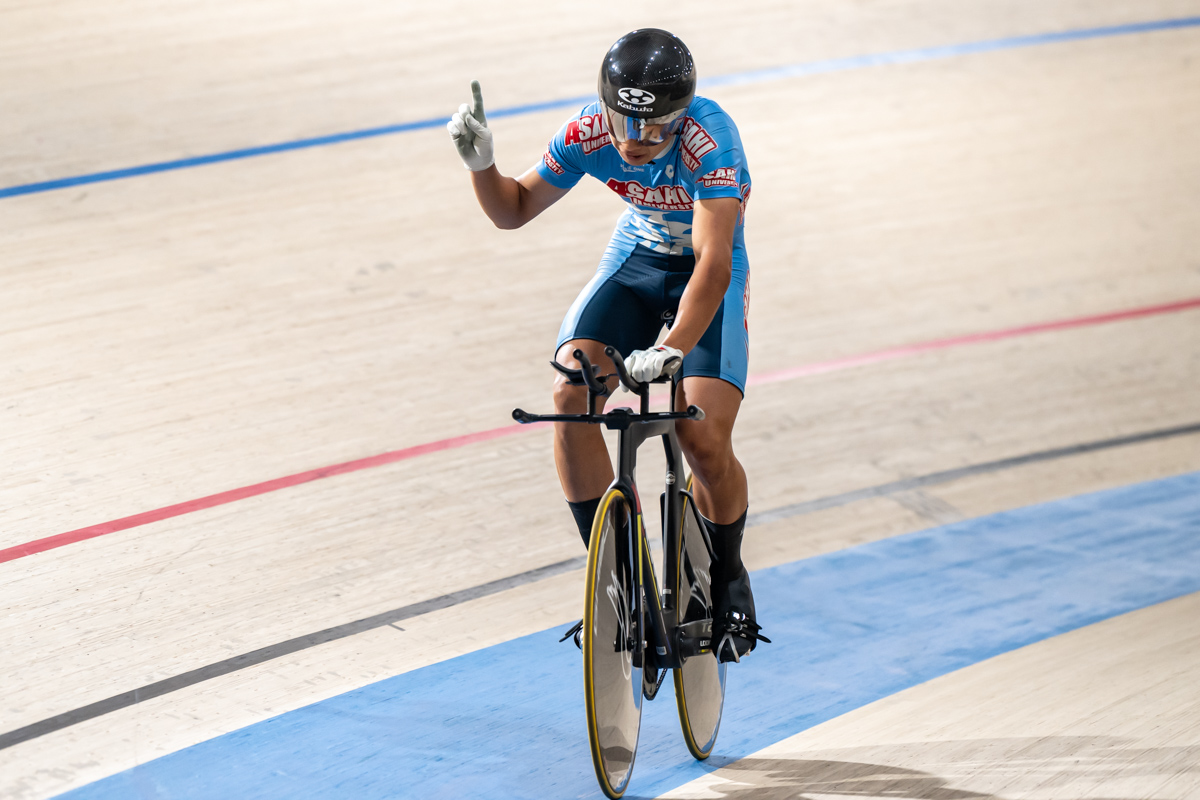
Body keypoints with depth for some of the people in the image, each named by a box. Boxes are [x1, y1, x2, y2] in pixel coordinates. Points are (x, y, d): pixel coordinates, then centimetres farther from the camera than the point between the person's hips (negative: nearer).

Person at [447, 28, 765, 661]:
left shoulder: (710, 140, -34)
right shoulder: (589, 134, -21)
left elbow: (713, 261, -42)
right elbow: (513, 210, -5)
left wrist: (672, 349, -55)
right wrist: (481, 163, -26)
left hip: (706, 276, -4)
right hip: (634, 258, 4)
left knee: (705, 440, -20)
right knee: (571, 395, -21)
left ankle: (727, 581, 10)